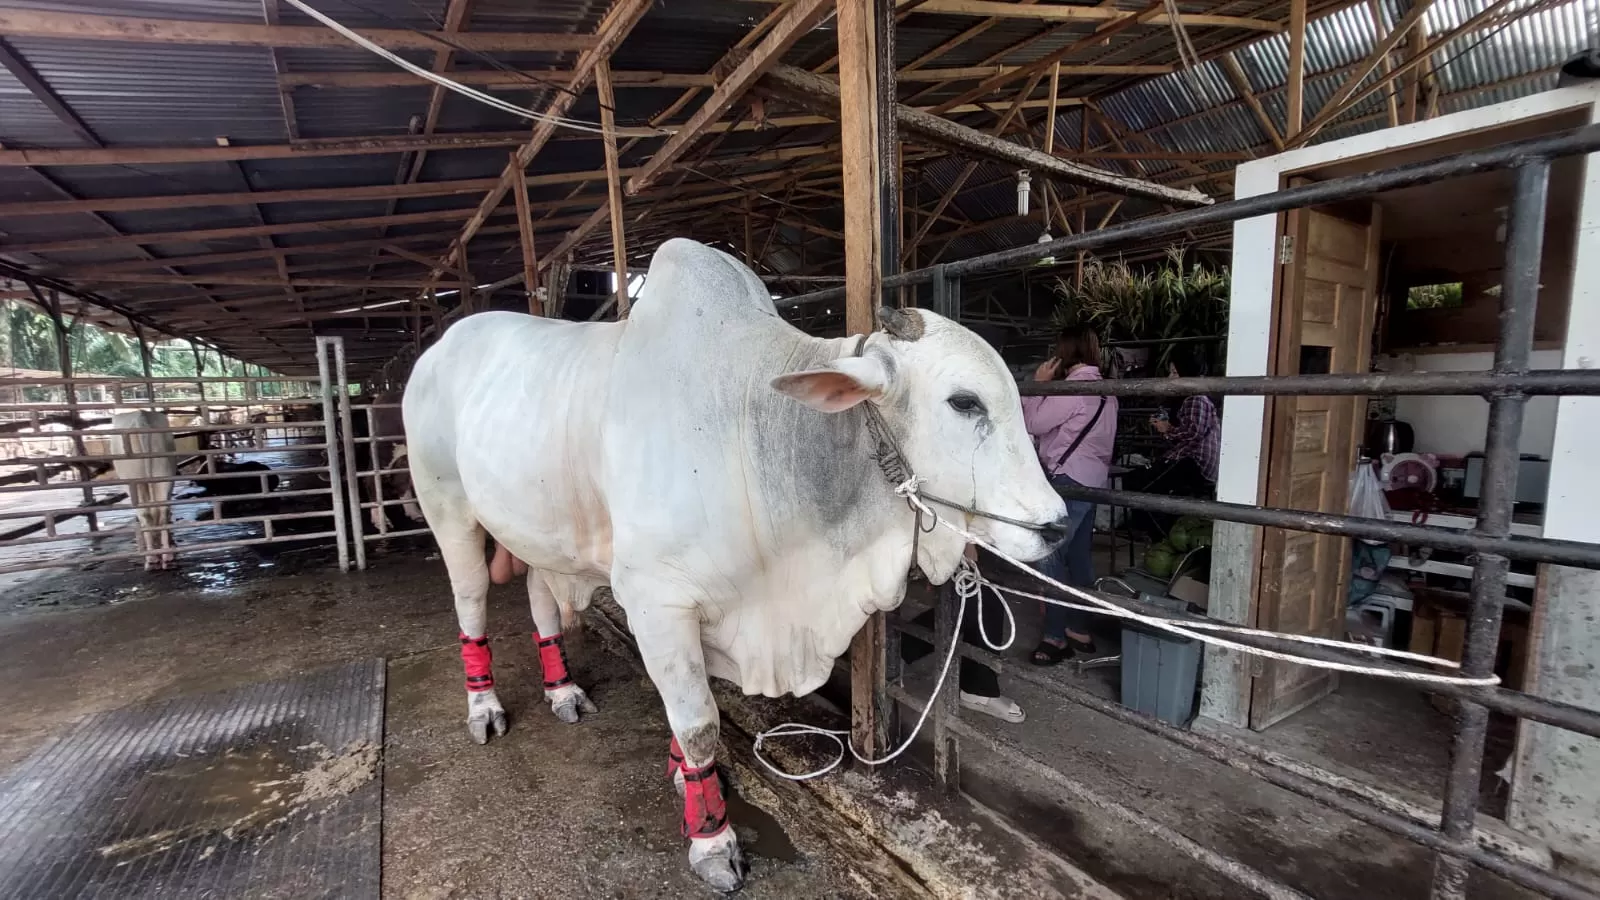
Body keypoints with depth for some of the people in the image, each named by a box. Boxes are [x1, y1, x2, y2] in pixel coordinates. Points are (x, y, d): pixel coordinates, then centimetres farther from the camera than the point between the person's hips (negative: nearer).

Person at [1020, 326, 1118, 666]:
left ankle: (1056, 637, 0)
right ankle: (1080, 631, 22)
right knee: (1078, 557, 14)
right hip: (1090, 479, 10)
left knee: (1050, 558, -5)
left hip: (1068, 480, -10)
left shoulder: (1074, 386, -15)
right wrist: (1048, 387, 15)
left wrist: (1039, 384, -3)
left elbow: (1033, 424, -12)